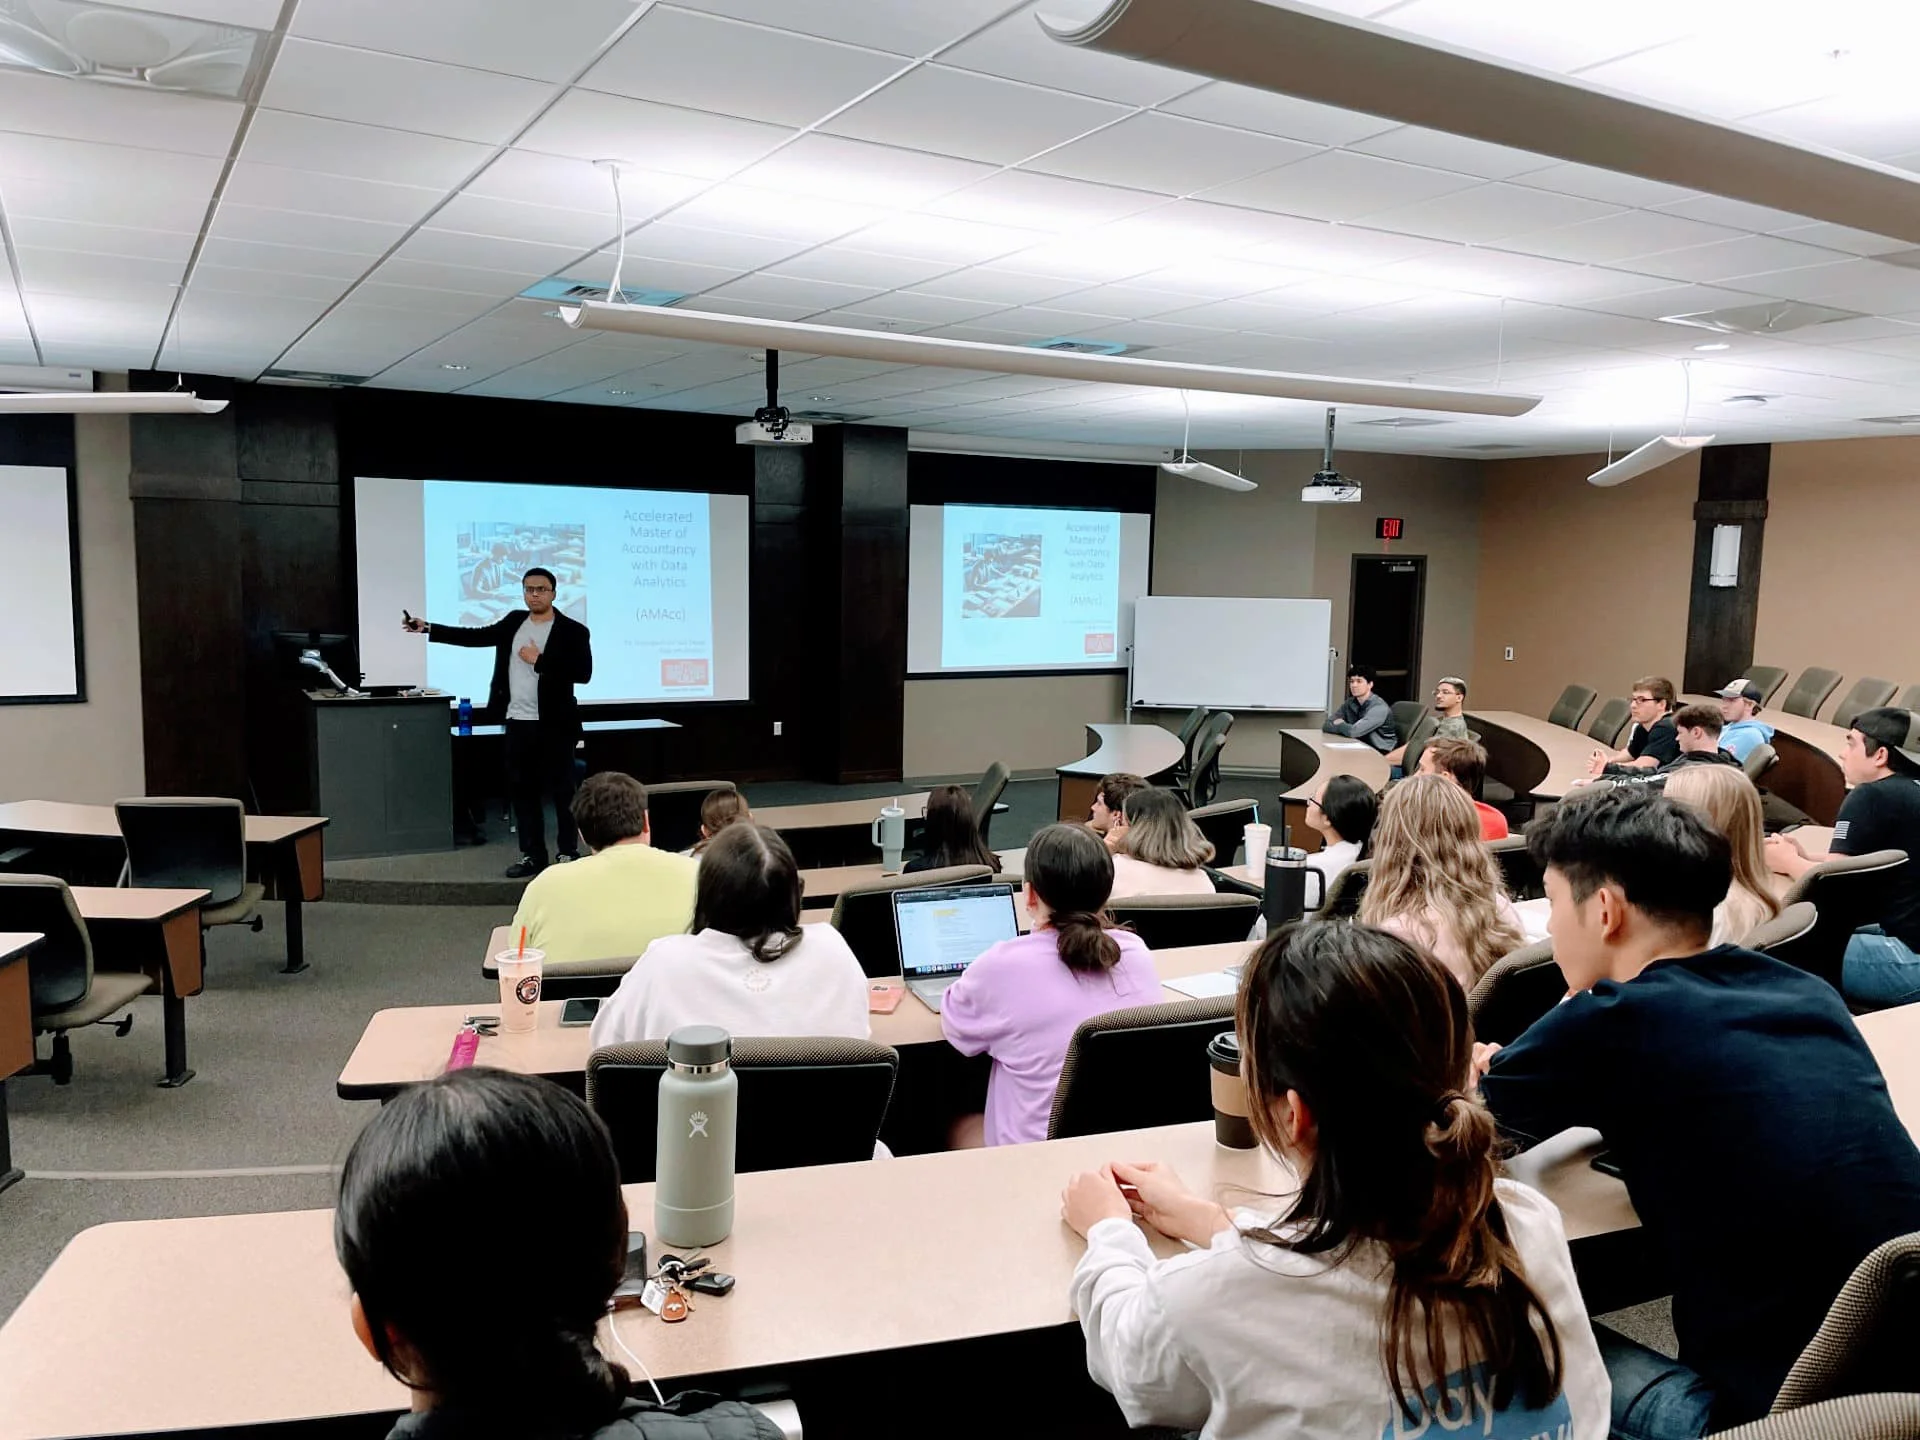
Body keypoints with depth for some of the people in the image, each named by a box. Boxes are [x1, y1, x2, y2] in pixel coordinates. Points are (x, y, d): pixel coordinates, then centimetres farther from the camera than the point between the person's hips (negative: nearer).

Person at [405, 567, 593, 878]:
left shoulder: (572, 630, -6)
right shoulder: (514, 622, 11)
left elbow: (583, 673, -16)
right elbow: (476, 636, 10)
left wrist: (539, 660, -16)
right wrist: (428, 629, 6)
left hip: (553, 724, -6)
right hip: (518, 722, 6)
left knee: (562, 791, 1)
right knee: (523, 791, 10)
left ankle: (570, 853, 11)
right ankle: (532, 855, 18)